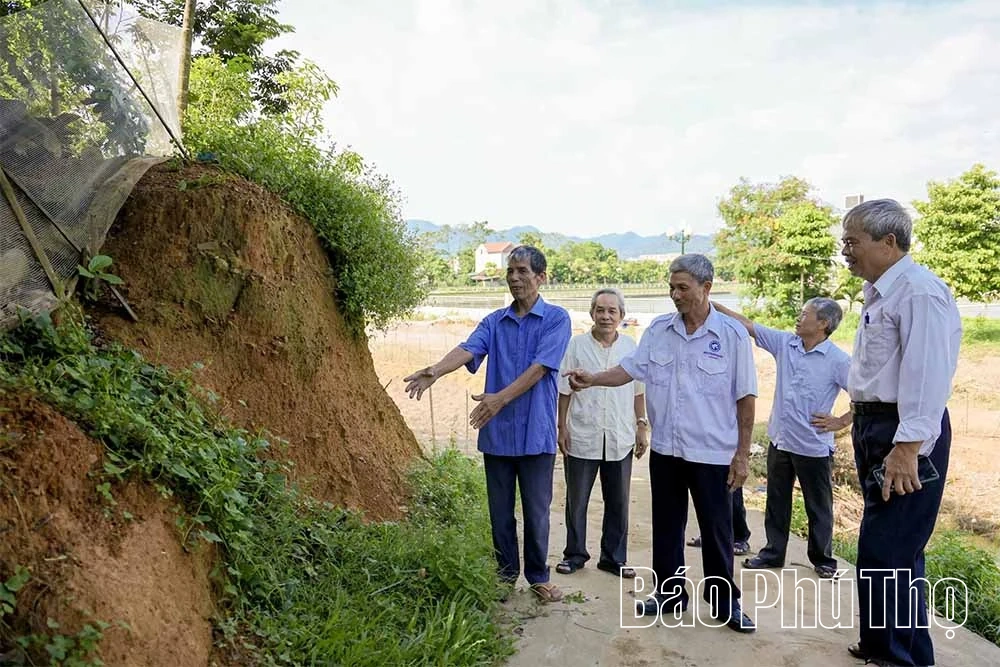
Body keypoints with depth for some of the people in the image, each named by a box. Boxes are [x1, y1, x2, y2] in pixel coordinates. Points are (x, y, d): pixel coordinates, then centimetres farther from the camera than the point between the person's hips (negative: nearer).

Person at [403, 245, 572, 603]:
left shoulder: (556, 319, -4)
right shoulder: (494, 321, 8)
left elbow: (539, 367, -16)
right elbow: (467, 349, -9)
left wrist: (500, 398, -27)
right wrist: (435, 370, -30)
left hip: (535, 432, -3)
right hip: (496, 431, 4)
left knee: (536, 510, 7)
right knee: (500, 510, 13)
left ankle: (538, 576, 25)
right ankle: (506, 573, 30)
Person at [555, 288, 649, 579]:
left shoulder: (631, 347, 4)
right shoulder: (576, 345, -2)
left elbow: (639, 392, 9)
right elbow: (565, 391, 0)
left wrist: (642, 427, 7)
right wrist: (562, 428, -3)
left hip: (620, 439, 2)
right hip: (582, 437, -2)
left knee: (618, 503, 11)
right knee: (576, 500, 10)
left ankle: (614, 557, 25)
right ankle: (574, 554, 25)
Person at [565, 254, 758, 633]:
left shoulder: (732, 334, -8)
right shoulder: (658, 330, 2)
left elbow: (745, 398, -6)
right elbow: (630, 369, 3)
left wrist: (743, 453, -7)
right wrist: (592, 380, -14)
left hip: (713, 454, -3)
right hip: (664, 450, 4)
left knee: (717, 531, 9)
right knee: (666, 527, 14)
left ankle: (726, 603, 26)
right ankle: (670, 594, 31)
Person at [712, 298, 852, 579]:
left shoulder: (837, 360, -14)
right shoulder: (785, 342, 0)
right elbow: (747, 325, 1)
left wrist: (841, 422, -11)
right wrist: (712, 305, -3)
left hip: (814, 446, -5)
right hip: (780, 440, 5)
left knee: (818, 507, 11)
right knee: (776, 502, 16)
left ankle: (823, 559, 28)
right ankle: (773, 552, 30)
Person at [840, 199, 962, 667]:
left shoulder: (918, 291, -18)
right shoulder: (879, 293, 14)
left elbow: (927, 375, -26)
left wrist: (908, 447, -29)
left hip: (904, 437, -10)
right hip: (875, 427, 10)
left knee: (885, 554, -5)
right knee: (894, 551, 20)